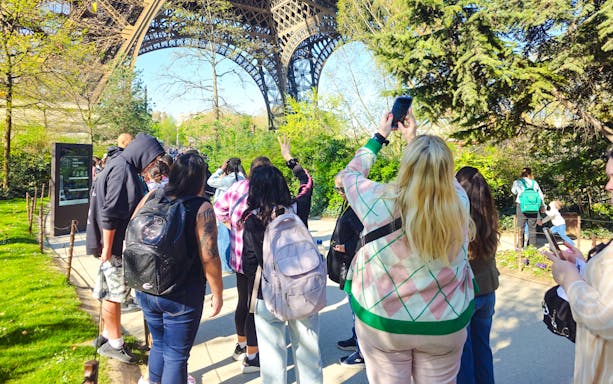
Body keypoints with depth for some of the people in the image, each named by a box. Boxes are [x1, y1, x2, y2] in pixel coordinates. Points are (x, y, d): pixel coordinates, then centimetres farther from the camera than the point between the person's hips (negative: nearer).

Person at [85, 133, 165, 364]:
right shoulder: (121, 170, -19)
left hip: (122, 244, 10)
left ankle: (108, 336, 33)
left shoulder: (126, 168, 12)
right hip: (115, 246, -10)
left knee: (113, 293, 19)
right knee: (113, 294, 4)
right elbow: (109, 215, -23)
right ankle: (114, 343, 18)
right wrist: (107, 249, -20)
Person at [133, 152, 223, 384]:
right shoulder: (202, 208, -16)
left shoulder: (151, 197, -1)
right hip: (182, 296, -5)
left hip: (146, 290, 6)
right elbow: (209, 258, -18)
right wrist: (217, 293, -6)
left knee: (159, 344, 27)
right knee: (176, 355, 11)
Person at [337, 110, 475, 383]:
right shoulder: (460, 203, -14)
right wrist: (413, 139, 18)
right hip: (445, 324, 3)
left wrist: (380, 136, 10)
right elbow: (439, 173, 11)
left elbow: (350, 173, 2)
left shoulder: (380, 202, -21)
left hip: (383, 320, -2)